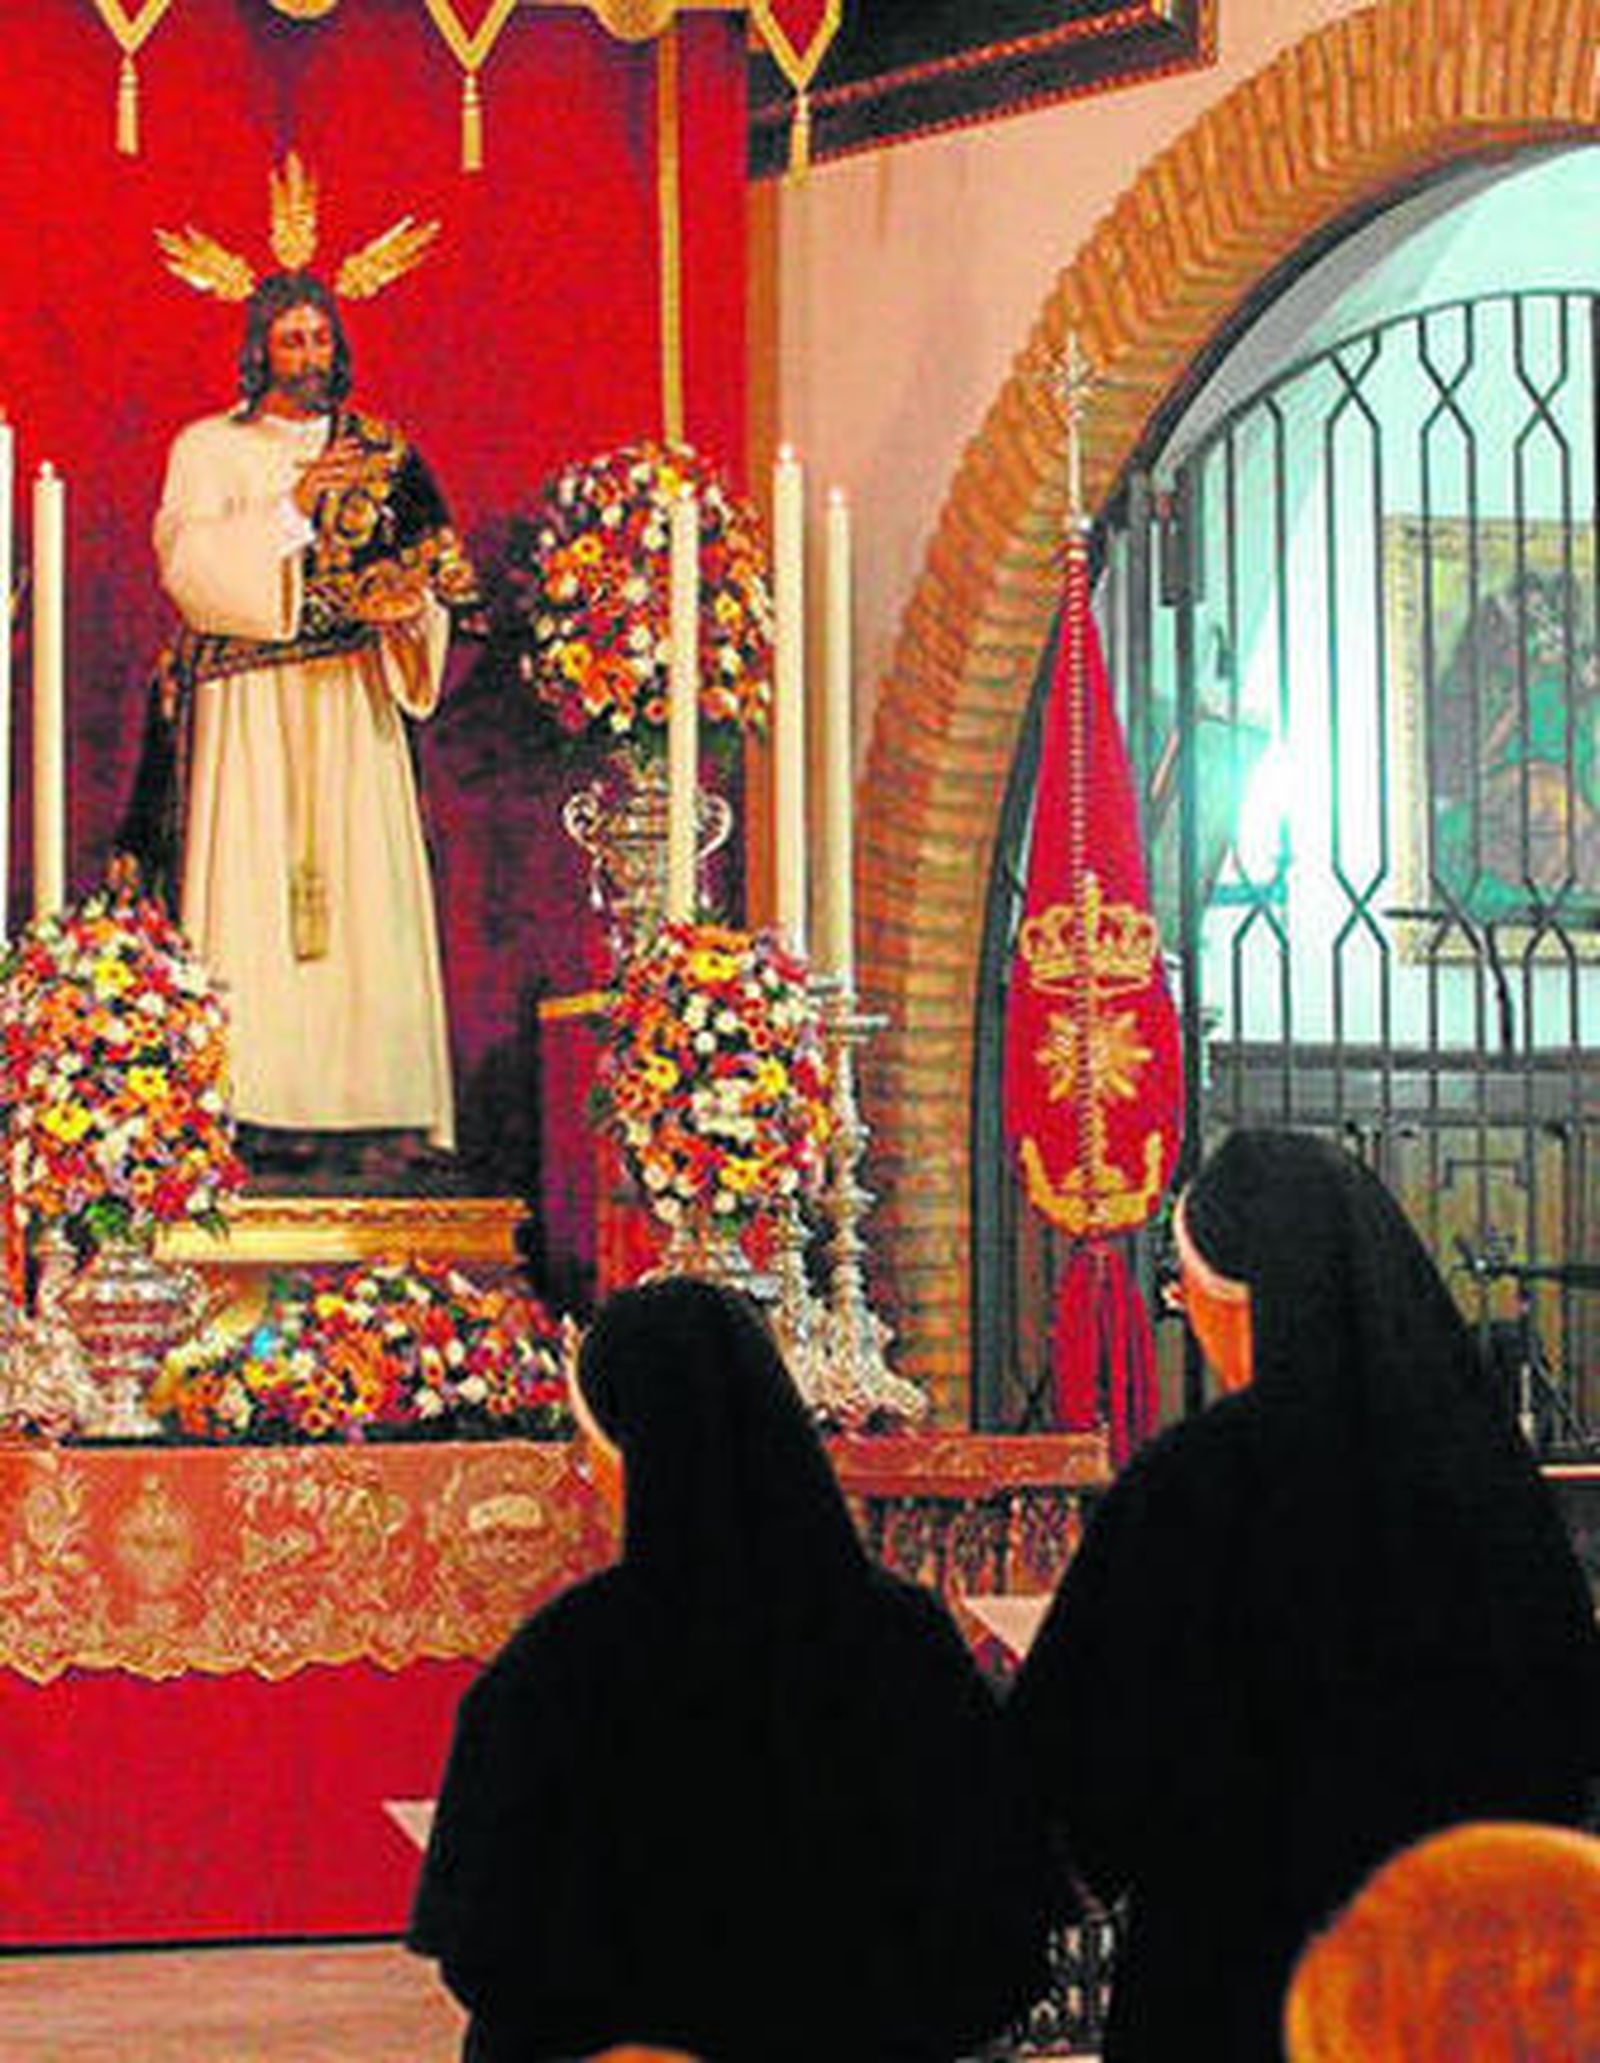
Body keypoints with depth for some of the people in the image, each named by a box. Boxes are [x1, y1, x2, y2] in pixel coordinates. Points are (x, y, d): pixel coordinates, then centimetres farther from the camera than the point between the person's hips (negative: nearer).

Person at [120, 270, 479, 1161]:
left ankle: (368, 1101, -6)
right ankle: (250, 1111, -14)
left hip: (355, 698, 3)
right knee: (254, 896, -11)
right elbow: (188, 559, -9)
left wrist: (407, 605, -8)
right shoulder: (209, 449, 6)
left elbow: (435, 562, 14)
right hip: (248, 710, -2)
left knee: (368, 896, -6)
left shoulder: (381, 450, 15)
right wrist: (294, 507, -18)